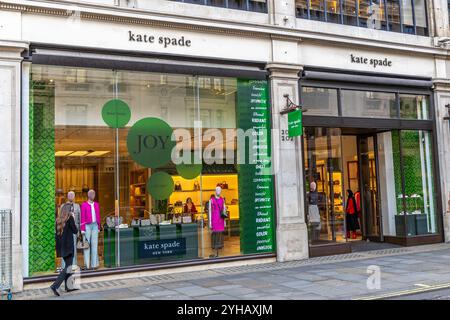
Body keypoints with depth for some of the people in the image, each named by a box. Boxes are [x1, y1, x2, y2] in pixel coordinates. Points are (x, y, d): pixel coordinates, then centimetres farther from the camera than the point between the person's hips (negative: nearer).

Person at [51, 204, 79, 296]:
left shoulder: (58, 220, 8)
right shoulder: (70, 218, -9)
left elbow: (56, 234, 10)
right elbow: (75, 231, -5)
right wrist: (73, 219, 2)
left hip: (61, 246, 7)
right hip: (68, 246, -7)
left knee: (67, 266, 19)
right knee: (68, 268, -5)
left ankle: (68, 287, 24)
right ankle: (55, 286, -18)